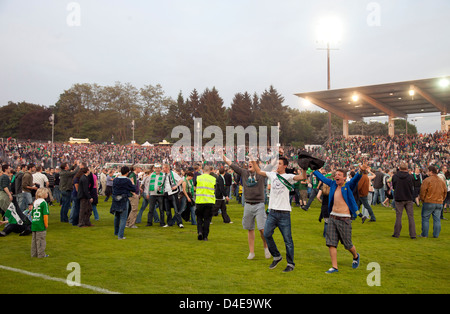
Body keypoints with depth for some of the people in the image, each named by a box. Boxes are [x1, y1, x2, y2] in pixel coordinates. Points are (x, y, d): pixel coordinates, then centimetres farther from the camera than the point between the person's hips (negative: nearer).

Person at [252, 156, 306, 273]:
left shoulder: (288, 177, -4)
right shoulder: (272, 174, 10)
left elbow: (302, 177, -19)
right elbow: (259, 171, 18)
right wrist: (253, 160, 12)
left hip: (284, 213, -5)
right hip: (272, 212, 5)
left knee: (287, 239, 1)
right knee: (266, 234, 2)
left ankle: (290, 263, 14)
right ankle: (276, 256, 22)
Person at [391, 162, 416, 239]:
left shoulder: (395, 176, -6)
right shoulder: (410, 177, -9)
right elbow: (412, 188, -2)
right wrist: (412, 197, 13)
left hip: (399, 199, 0)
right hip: (409, 199, 0)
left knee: (398, 216, 7)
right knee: (411, 217, 6)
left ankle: (396, 233, 11)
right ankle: (412, 234, 5)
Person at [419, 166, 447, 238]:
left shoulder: (427, 180, -10)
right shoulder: (441, 181, 11)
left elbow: (423, 191, -11)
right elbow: (445, 192, 17)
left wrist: (422, 200, 2)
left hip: (429, 202, -5)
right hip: (439, 203, 5)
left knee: (425, 218, 4)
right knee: (437, 219, 9)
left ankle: (424, 234, 6)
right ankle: (436, 235, 10)